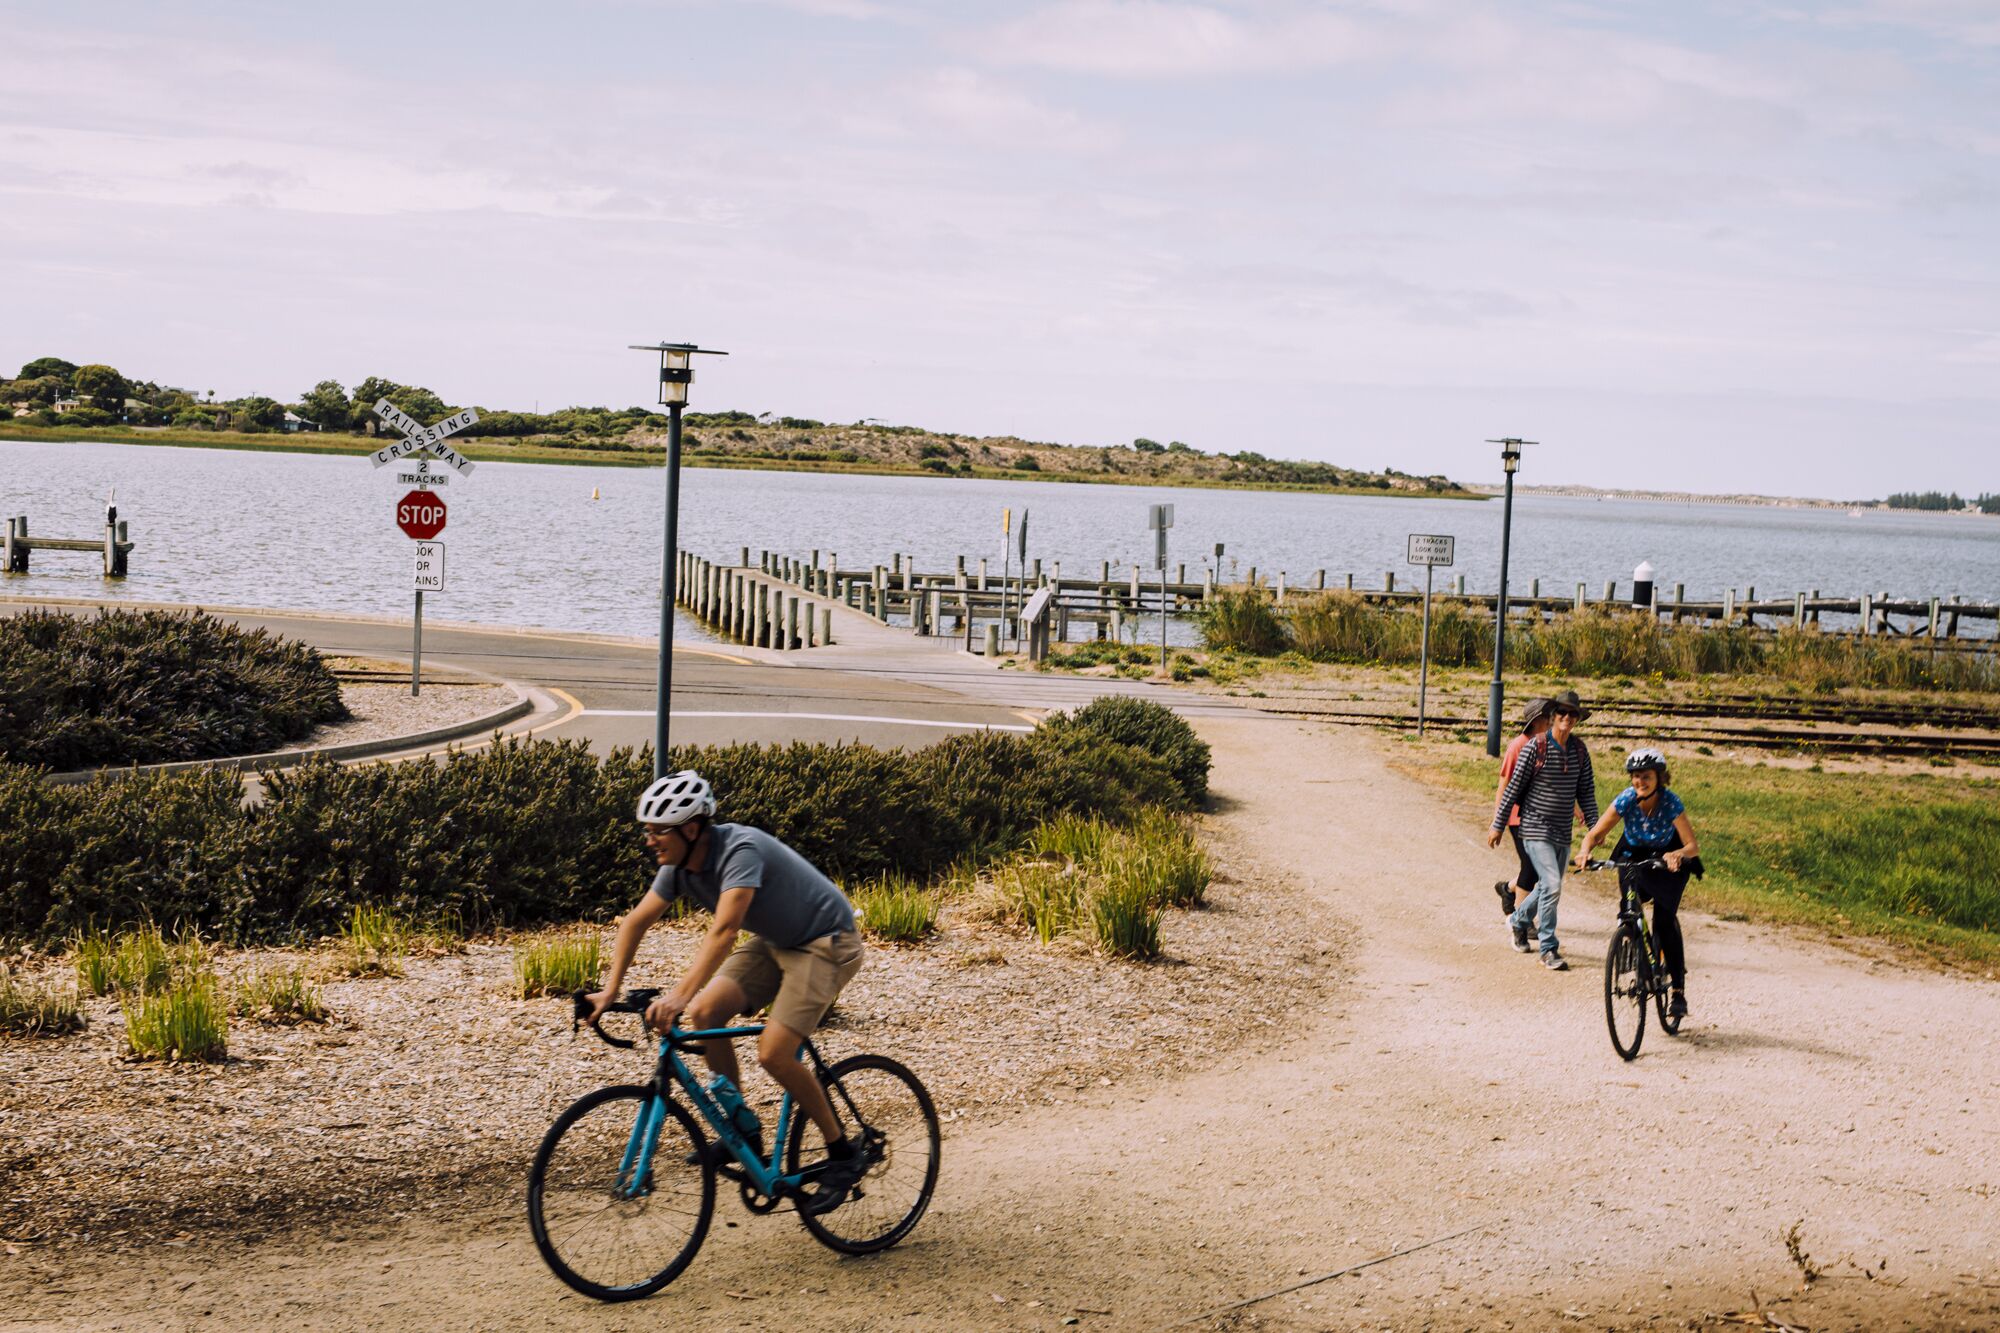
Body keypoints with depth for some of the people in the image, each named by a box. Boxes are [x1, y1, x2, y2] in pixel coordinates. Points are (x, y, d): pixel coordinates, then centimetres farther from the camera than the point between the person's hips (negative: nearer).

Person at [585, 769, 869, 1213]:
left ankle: (843, 1155, -2)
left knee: (773, 1052, -19)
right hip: (774, 942, 8)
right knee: (705, 1014, -10)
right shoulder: (680, 865, -7)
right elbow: (636, 922, 0)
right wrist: (609, 991, -9)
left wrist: (680, 995, -51)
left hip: (826, 943, -8)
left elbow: (724, 930, -43)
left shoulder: (740, 849, -31)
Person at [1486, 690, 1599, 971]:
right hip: (1536, 828, -6)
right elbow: (1514, 787, -6)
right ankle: (1549, 949, -8)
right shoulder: (1536, 747, -11)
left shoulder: (1580, 750, 5)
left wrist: (1594, 824, 5)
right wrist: (1498, 825, -4)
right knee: (1552, 886, -17)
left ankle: (1518, 919, 43)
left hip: (1563, 831, 6)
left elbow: (1586, 790, 13)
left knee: (1549, 888, 16)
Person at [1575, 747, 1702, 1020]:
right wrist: (1585, 850, -43)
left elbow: (1693, 846, -30)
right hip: (1634, 857, 2)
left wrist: (1678, 854, -52)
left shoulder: (1670, 803, -29)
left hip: (1668, 861, -2)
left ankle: (1678, 988, -10)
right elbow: (1595, 833, -21)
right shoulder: (1626, 800, -24)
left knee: (1665, 918, -16)